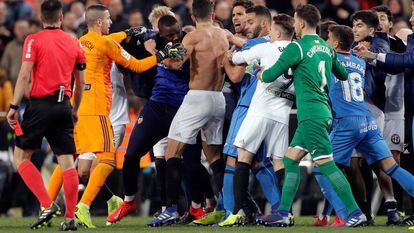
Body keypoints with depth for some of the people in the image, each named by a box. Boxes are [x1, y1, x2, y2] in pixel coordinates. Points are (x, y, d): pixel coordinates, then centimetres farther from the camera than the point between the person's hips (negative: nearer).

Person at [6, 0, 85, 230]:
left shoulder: (34, 41, -3)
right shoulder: (74, 44, 11)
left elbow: (24, 76, -11)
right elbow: (80, 83, 17)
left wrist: (13, 106, -9)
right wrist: (75, 110, 29)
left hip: (40, 105, -4)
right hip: (63, 106, 4)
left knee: (20, 156, 5)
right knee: (67, 162, 3)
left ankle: (47, 205, -8)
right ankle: (70, 217, 0)